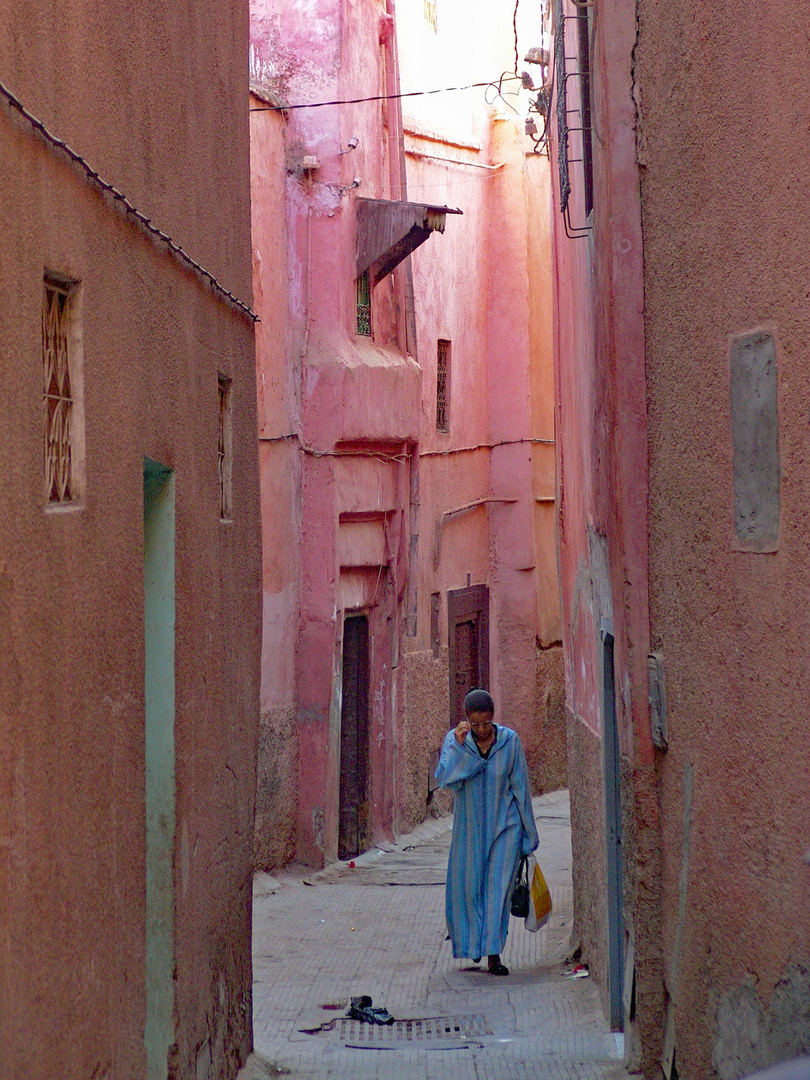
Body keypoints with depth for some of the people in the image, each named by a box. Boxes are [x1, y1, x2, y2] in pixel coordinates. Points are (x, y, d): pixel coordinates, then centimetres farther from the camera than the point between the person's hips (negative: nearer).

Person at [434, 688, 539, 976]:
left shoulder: (510, 741, -6)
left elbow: (520, 787, 0)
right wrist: (458, 746, -28)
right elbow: (444, 778, -17)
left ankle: (493, 953, -12)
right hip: (470, 825, 1)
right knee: (469, 885, 10)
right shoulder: (454, 739, -5)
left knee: (499, 885, -9)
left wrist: (528, 833, 2)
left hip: (504, 824, -1)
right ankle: (473, 942, 33)